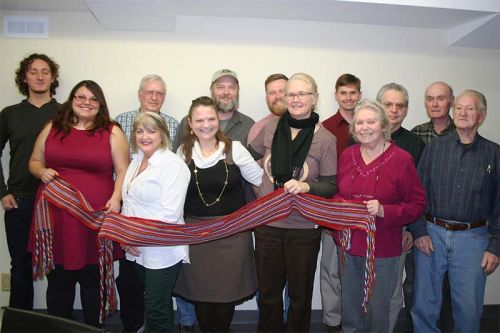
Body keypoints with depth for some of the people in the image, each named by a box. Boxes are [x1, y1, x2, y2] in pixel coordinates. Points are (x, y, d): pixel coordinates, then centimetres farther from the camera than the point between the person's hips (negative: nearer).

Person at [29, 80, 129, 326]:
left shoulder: (112, 132, 3)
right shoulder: (52, 128, 12)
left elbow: (122, 170, 1)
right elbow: (34, 162, 18)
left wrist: (116, 198, -13)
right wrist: (42, 172, -4)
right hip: (57, 218, 3)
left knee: (93, 280, 8)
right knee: (58, 280, 11)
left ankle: (94, 328, 26)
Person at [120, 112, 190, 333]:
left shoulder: (173, 164, -13)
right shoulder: (136, 161, 12)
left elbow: (170, 213, -20)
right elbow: (128, 203, 15)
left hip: (162, 251, -7)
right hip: (138, 250, 7)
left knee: (157, 310, 0)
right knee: (156, 304, 18)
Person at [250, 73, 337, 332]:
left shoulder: (325, 139, -8)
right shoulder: (270, 128, 0)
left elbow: (331, 185, -5)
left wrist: (306, 186, -22)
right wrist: (258, 189, 9)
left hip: (304, 227, -2)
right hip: (267, 223, 2)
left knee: (300, 293, 15)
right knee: (268, 290, 17)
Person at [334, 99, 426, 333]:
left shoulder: (402, 159, -11)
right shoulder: (347, 155, 3)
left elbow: (417, 205, -9)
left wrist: (383, 211, -22)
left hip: (383, 249, -4)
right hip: (349, 244, 4)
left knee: (377, 310, 12)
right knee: (349, 306, 20)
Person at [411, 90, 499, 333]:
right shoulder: (434, 148, 4)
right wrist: (420, 231, -4)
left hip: (473, 238, 0)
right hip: (432, 233, 1)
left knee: (468, 308, 8)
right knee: (424, 303, 9)